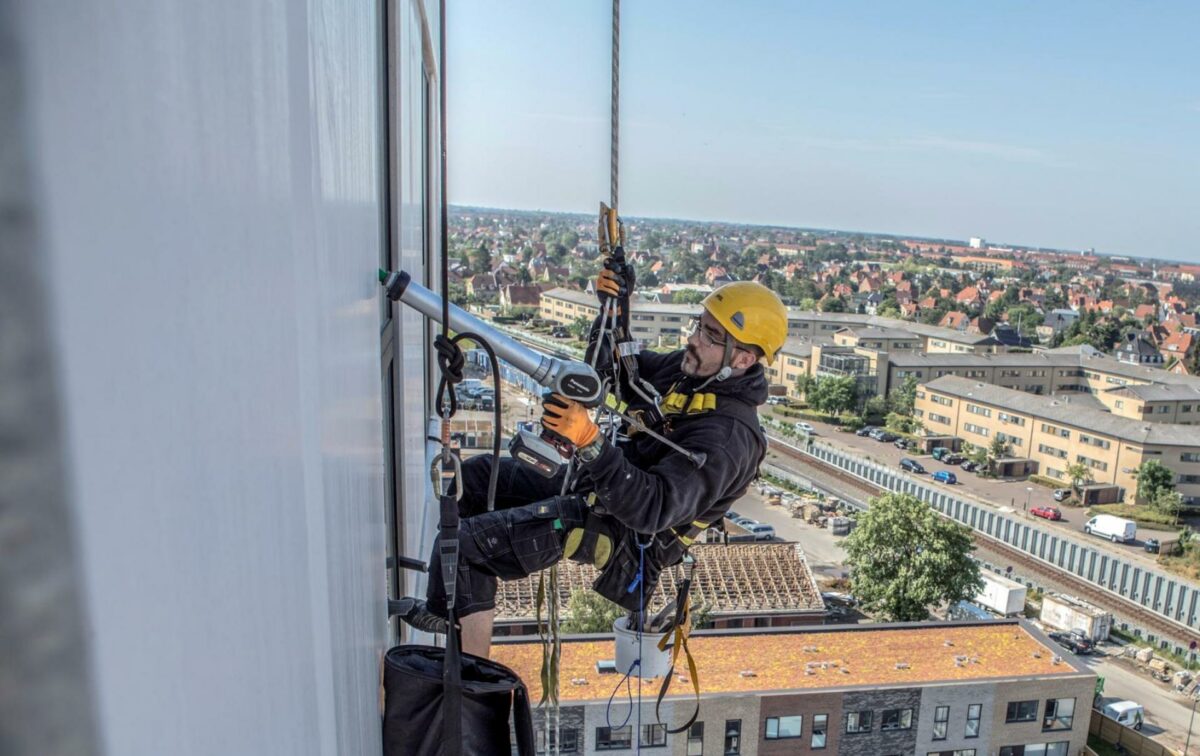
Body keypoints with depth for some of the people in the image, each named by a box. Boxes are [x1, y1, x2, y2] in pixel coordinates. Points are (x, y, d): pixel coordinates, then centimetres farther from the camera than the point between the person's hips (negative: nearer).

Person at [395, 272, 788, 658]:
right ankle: (445, 609, 23)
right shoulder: (689, 367, 2)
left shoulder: (730, 436, -25)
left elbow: (655, 509, -36)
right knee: (476, 474, 13)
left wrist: (590, 441, -46)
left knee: (466, 541, -19)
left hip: (619, 530, -10)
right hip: (590, 488, 10)